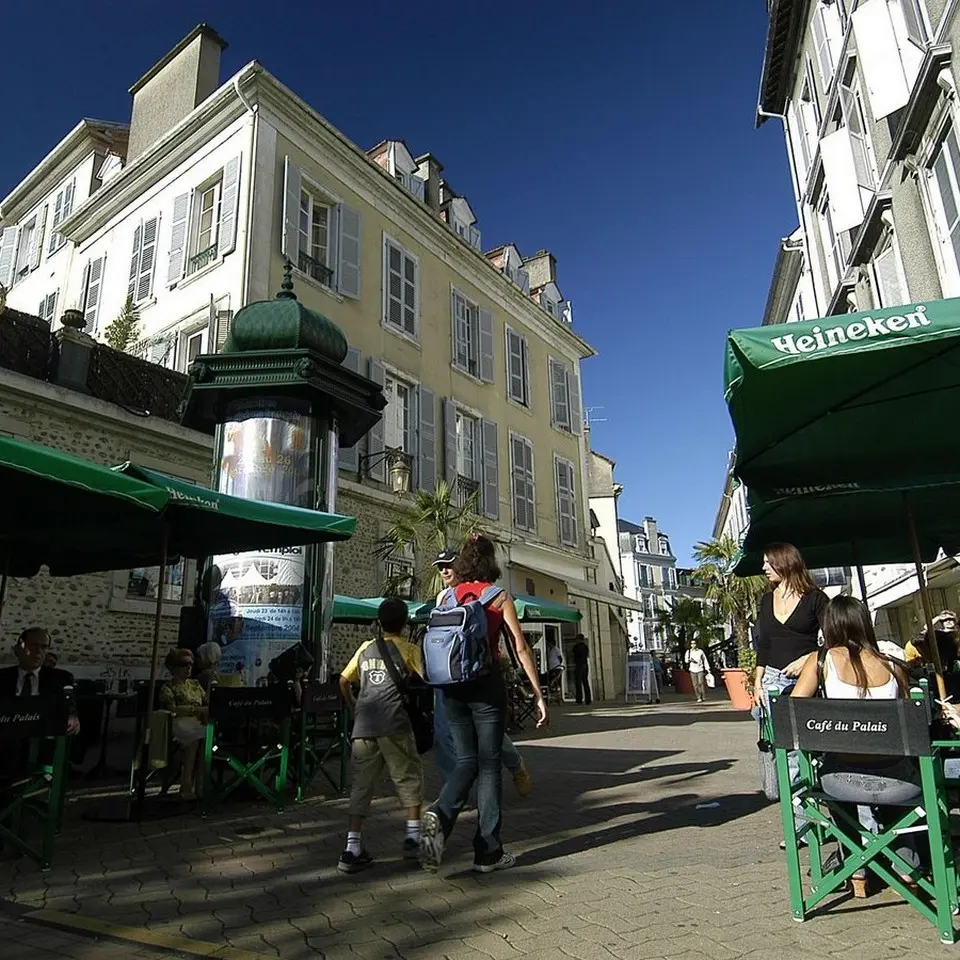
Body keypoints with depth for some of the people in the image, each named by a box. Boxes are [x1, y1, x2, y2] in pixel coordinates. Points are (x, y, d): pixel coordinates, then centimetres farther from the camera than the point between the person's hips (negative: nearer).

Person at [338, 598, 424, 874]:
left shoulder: (365, 648, 15)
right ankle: (413, 835, 15)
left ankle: (352, 849, 3)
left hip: (363, 726, 4)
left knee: (361, 784, 7)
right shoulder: (408, 649, 4)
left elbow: (344, 680, 17)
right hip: (394, 725, -3)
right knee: (409, 776, 13)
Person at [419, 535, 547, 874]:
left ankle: (440, 815, -11)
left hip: (451, 685, 3)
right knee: (489, 764, 7)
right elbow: (520, 647, -6)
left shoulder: (447, 596, 7)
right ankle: (488, 853, 11)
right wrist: (538, 694, -3)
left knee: (467, 759, 15)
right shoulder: (499, 597, -1)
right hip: (486, 683, -3)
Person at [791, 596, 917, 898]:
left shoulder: (822, 661, -3)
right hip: (895, 780, 2)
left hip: (844, 779, -2)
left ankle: (857, 871, 32)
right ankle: (907, 864, 33)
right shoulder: (892, 666, 2)